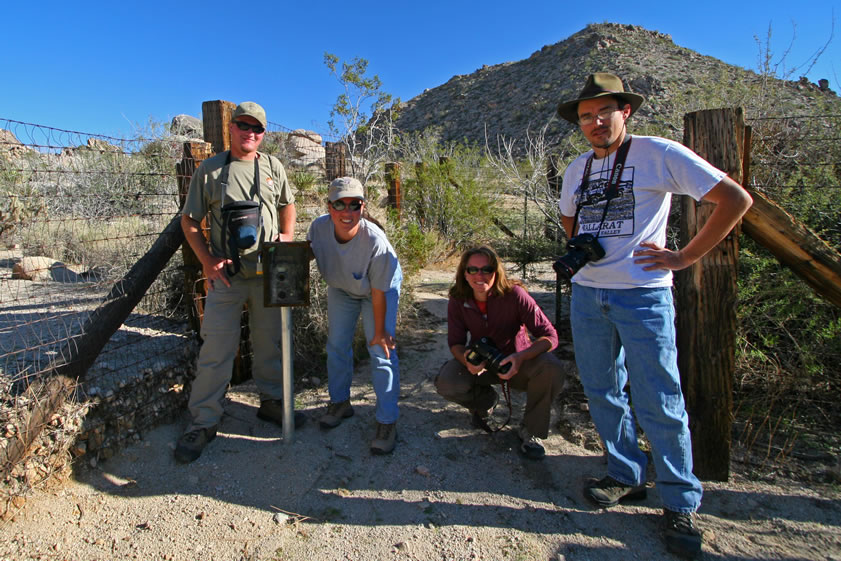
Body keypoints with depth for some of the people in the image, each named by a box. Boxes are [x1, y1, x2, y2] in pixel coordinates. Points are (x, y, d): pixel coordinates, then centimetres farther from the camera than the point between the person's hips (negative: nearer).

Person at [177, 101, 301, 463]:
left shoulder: (273, 167, 10)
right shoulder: (210, 169, 2)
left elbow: (287, 205, 23)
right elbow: (189, 221, 4)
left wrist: (286, 236, 4)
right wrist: (208, 262, -7)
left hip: (268, 273, 3)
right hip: (226, 275, -2)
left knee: (269, 342, 12)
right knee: (216, 348, -2)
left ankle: (271, 401, 29)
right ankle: (203, 422, 11)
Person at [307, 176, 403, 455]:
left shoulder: (376, 241, -39)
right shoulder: (318, 227, -28)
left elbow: (378, 292, -27)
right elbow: (307, 255, -3)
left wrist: (379, 332, -18)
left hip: (382, 288, -4)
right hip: (340, 288, 5)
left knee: (382, 351, -10)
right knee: (336, 345, 11)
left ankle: (387, 421, 4)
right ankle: (340, 402, 34)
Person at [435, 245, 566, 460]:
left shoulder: (514, 294, -23)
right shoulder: (458, 300, -14)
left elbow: (549, 335, -23)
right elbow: (456, 342, -8)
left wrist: (520, 357, -43)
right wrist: (467, 360, -34)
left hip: (516, 361, -2)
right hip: (481, 362, 2)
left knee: (552, 368, -33)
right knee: (446, 384, -26)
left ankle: (530, 430, -7)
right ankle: (485, 399, 10)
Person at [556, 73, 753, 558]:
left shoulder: (660, 154, -5)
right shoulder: (578, 168, 12)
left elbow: (736, 199, -5)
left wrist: (685, 257, -9)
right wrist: (577, 249, 8)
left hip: (643, 295, -5)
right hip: (587, 294, 6)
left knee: (659, 403, 0)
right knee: (602, 392, 12)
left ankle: (681, 503, 19)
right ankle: (627, 476, 31)